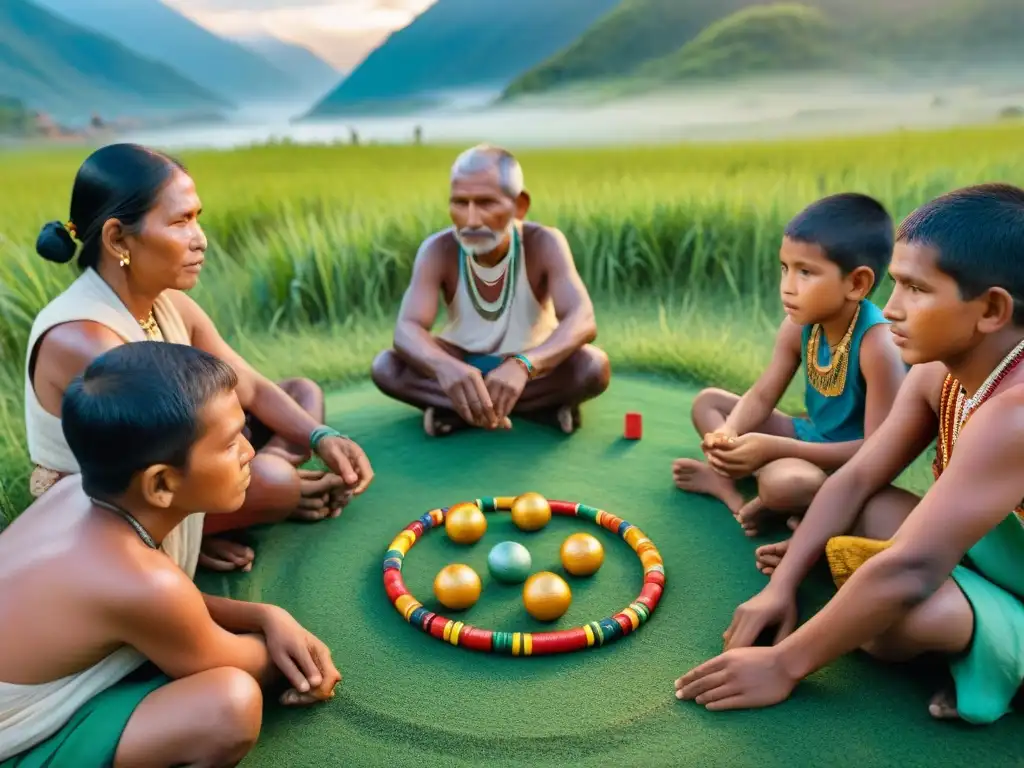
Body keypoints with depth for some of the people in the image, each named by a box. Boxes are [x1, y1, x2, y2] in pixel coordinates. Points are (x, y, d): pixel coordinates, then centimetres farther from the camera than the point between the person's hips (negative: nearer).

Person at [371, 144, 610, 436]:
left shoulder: (544, 243, -25)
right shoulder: (438, 249, -22)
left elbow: (583, 320, -39)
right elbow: (407, 329, -33)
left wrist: (522, 365, -58)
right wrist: (445, 366, -57)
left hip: (532, 365, -1)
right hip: (464, 363, 2)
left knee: (595, 366, -32)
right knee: (385, 367, -26)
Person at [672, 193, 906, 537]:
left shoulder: (877, 344, -29)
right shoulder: (799, 326, -10)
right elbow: (761, 396, -4)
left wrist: (774, 448, -34)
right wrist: (728, 435, -27)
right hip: (811, 437, 7)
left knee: (782, 481, -39)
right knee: (708, 401, 4)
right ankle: (729, 484, -15)